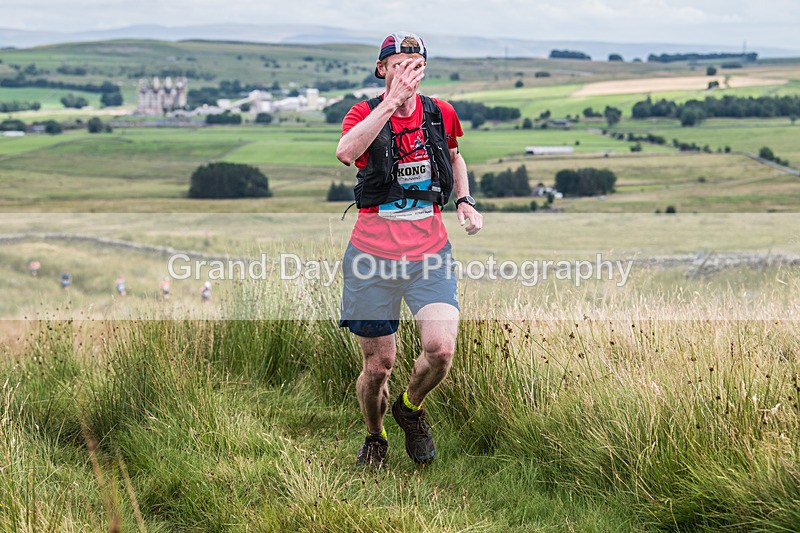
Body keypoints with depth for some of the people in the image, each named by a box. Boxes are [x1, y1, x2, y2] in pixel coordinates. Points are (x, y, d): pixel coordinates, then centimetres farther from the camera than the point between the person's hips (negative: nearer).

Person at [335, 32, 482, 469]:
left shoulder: (441, 114, 4)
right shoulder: (365, 113, -5)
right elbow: (345, 152, -30)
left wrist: (464, 200, 10)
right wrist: (392, 101, -32)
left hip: (429, 251, 2)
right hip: (373, 250, -2)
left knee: (440, 348, -18)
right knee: (377, 365, 4)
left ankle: (411, 408, 15)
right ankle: (375, 439, 34)